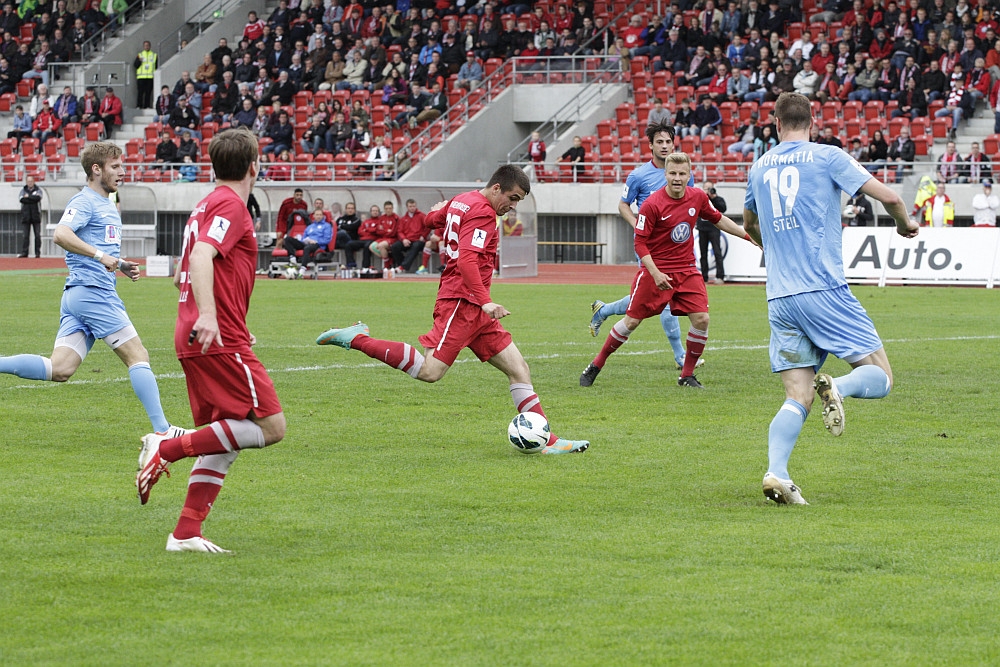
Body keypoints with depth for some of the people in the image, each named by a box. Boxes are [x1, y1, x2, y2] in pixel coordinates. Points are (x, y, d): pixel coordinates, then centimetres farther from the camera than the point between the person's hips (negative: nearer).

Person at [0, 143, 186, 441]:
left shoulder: (108, 206, 23)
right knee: (138, 357, -7)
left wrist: (121, 265, 19)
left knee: (59, 369, -2)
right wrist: (100, 255, -31)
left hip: (76, 295, 10)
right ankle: (162, 430, -8)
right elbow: (61, 235, -24)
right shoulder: (84, 201, -7)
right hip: (93, 291, -10)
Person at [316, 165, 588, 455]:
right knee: (429, 371, -19)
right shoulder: (482, 212, -12)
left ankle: (547, 441, 4)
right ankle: (355, 339, -8)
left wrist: (440, 209, 60)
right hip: (461, 302, -11)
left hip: (474, 310, 11)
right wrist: (485, 302, -32)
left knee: (518, 369, 5)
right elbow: (467, 260, -25)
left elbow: (431, 218, 37)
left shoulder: (460, 202, 17)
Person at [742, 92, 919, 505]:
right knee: (880, 378, 4)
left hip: (779, 299, 4)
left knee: (797, 399, 4)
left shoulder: (760, 168, 16)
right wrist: (905, 225, 19)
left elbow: (750, 225, 35)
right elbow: (888, 197, -3)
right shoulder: (827, 157, 1)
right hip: (824, 292, -4)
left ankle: (776, 472, -19)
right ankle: (838, 387, -28)